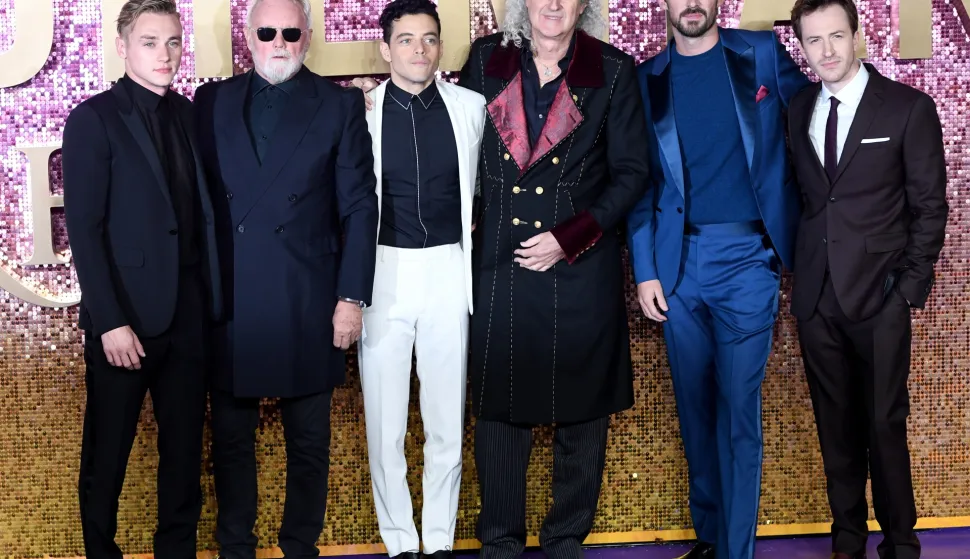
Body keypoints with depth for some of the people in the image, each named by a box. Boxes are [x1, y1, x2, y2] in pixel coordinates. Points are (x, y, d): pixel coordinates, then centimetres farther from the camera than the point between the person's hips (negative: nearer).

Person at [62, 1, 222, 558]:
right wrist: (110, 322, -15)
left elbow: (202, 213, 9)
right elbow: (85, 229, -10)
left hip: (189, 314, 5)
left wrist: (213, 299, 1)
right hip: (126, 317, -4)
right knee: (107, 454, 8)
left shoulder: (188, 114, 10)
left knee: (185, 448, 12)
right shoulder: (93, 119, -5)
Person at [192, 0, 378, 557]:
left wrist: (352, 297, -6)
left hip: (309, 305, -1)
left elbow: (359, 207, 0)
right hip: (228, 303, 2)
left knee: (309, 440, 9)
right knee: (231, 436, 11)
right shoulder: (213, 101, 8)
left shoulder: (340, 105, 3)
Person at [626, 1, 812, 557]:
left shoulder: (763, 53, 4)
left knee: (738, 407, -3)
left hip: (747, 258, -2)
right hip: (678, 262, 2)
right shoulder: (648, 79, 7)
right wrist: (645, 270, 0)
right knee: (695, 405, 10)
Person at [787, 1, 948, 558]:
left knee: (885, 424, 0)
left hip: (879, 295, -4)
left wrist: (910, 286, -6)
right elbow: (802, 194, 11)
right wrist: (798, 269, 2)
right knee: (836, 426, 11)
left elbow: (930, 206, -2)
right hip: (816, 296, 4)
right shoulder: (798, 109, 9)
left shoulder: (909, 108, -3)